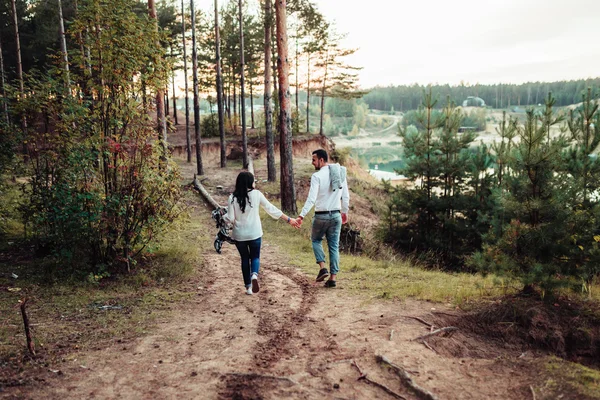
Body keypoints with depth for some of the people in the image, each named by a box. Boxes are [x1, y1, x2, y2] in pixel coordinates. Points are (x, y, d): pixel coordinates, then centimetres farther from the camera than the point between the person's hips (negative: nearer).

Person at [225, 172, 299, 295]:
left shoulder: (233, 198, -8)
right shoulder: (256, 194, -7)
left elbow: (230, 218, -7)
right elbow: (271, 209, -4)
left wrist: (223, 216, 17)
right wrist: (289, 220, 3)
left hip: (239, 235, 1)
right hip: (254, 234, -1)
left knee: (245, 258, 18)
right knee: (255, 257, 15)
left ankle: (248, 287, 19)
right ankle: (254, 275, -17)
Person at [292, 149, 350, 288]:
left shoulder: (317, 176, -14)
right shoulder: (340, 173, 4)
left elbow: (311, 199, -20)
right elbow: (346, 196, 9)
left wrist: (301, 216, -19)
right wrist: (345, 212, 22)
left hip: (321, 215, -4)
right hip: (336, 215, 5)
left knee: (316, 240, 19)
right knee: (334, 246, 10)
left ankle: (322, 267, 4)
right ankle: (333, 277, 9)